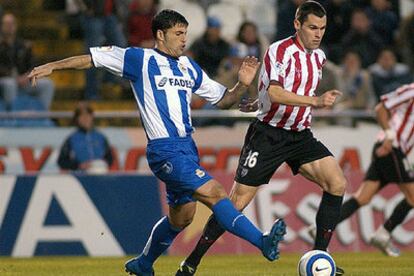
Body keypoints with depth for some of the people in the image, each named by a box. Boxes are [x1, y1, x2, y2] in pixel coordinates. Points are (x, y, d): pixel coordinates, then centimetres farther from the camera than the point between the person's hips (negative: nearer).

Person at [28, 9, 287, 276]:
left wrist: (242, 85, 2)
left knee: (181, 218, 15)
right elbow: (92, 58, 4)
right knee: (215, 193, -20)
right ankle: (262, 242, -27)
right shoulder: (140, 59, -2)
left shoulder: (190, 68, 16)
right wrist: (52, 66, -1)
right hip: (165, 150, -8)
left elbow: (223, 99, 22)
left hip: (187, 147, 8)